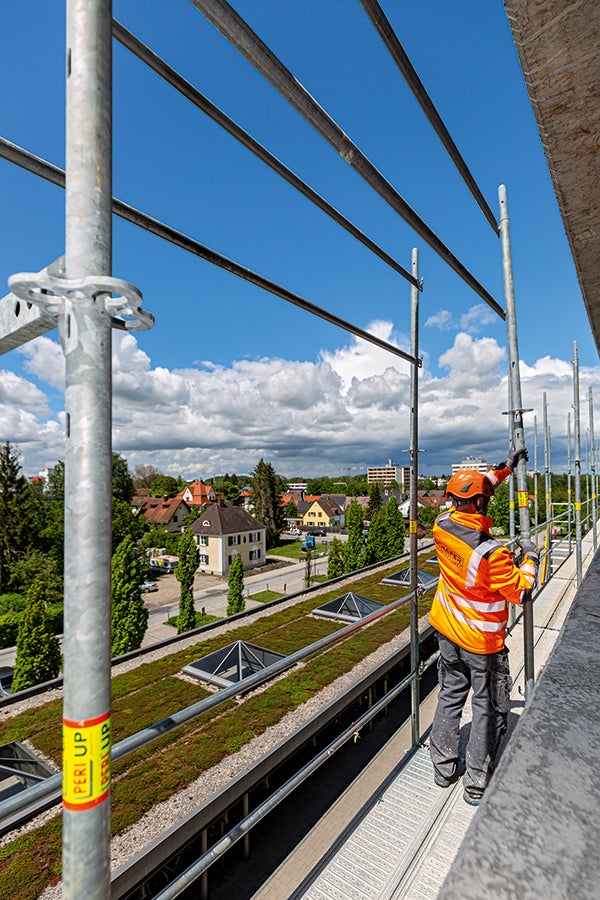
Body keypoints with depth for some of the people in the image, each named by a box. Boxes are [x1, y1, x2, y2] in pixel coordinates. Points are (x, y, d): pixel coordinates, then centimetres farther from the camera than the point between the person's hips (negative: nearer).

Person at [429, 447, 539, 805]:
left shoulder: (442, 527, -12)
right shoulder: (491, 553, -31)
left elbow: (470, 492, 4)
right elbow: (520, 591, -15)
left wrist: (505, 467, 8)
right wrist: (531, 558, -1)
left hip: (448, 631, 6)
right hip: (482, 642, -6)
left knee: (451, 696, 21)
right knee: (488, 708, 14)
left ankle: (444, 769, 36)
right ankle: (477, 785, 29)